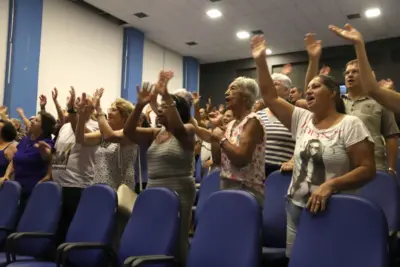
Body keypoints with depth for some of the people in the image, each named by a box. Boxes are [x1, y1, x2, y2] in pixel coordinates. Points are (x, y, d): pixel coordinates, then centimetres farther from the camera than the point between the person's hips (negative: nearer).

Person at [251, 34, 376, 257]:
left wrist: (330, 185, -25)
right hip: (296, 208, 5)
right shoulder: (301, 119, 8)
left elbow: (367, 169, -12)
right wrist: (261, 63, -2)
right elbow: (270, 97, 5)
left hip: (334, 211, -5)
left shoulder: (351, 125, -7)